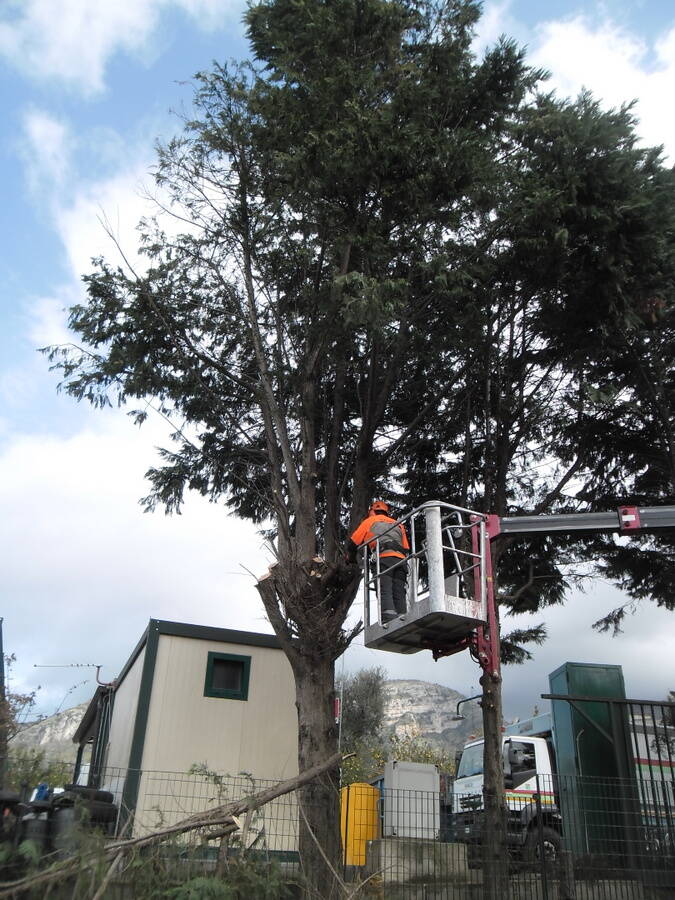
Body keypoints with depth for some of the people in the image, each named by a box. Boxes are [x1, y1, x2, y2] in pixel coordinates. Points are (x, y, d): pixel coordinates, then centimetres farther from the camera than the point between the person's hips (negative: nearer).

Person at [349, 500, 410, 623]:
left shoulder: (370, 521, 22)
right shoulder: (398, 525, 34)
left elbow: (354, 542, 22)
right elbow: (406, 548, 27)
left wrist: (351, 558, 35)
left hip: (384, 558, -5)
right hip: (401, 559, 5)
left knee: (384, 591, -15)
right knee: (399, 593, 1)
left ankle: (389, 618, -34)